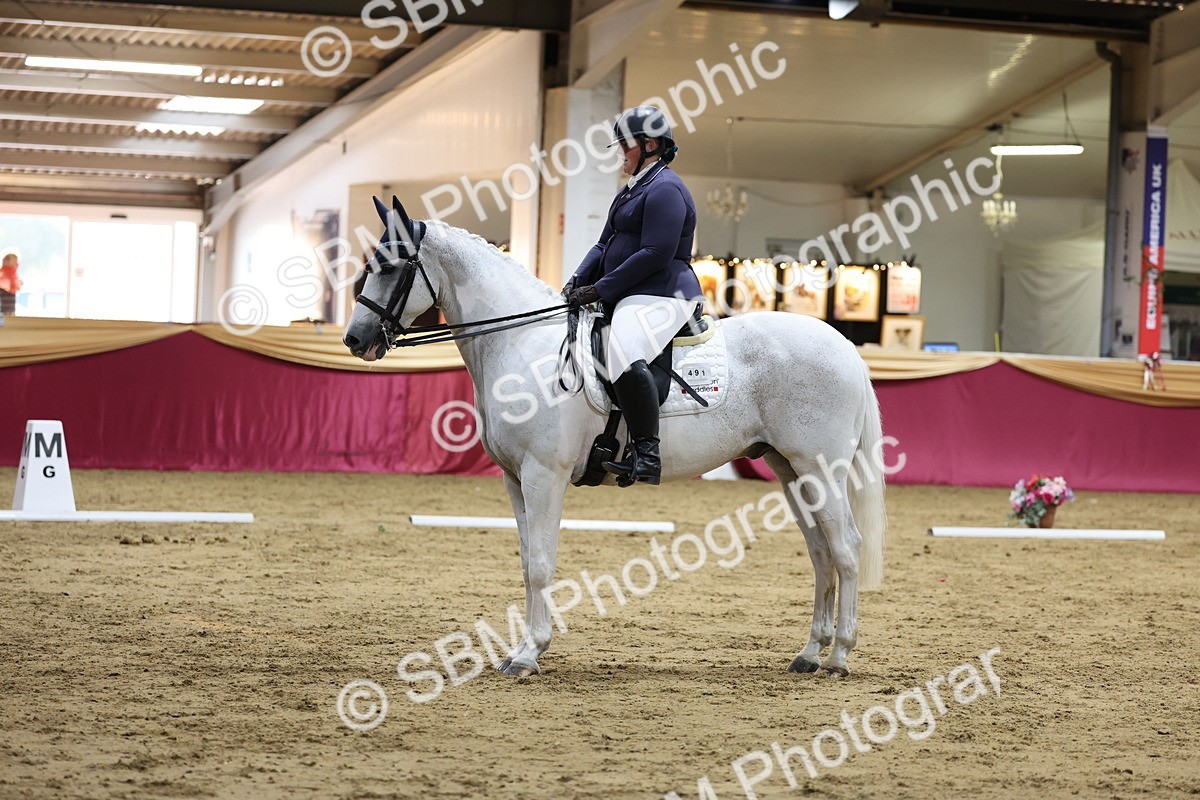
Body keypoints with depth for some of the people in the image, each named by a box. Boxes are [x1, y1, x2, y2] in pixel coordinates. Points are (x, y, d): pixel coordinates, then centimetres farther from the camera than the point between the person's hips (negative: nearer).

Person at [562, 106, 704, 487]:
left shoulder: (664, 188, -12)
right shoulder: (633, 190, 22)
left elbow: (656, 254, -21)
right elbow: (605, 244, 22)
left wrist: (601, 288, -19)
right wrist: (579, 279, 3)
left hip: (661, 296, -12)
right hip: (629, 297, 12)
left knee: (626, 354, -37)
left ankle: (645, 454, -38)